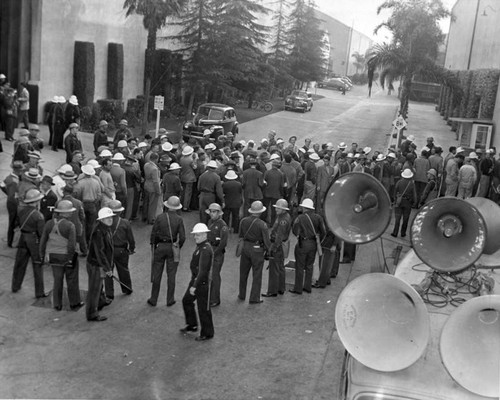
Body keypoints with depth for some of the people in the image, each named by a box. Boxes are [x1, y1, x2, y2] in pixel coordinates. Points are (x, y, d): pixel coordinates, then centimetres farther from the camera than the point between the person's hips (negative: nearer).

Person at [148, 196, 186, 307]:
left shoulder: (160, 217, -8)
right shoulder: (179, 219, -9)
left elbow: (153, 234, -5)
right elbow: (182, 237, -10)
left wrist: (153, 246, 8)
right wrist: (178, 247, 7)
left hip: (160, 247, 0)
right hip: (172, 248, 0)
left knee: (157, 274, 10)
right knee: (171, 275, 10)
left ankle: (153, 300, 18)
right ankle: (170, 300, 16)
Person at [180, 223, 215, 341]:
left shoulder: (206, 250, -25)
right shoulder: (200, 246, 7)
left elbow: (203, 271, -29)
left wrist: (195, 286, -28)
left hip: (203, 283, -10)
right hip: (195, 279, 10)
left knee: (203, 309, 2)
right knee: (186, 301, 21)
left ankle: (207, 333, 18)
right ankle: (192, 325, 37)